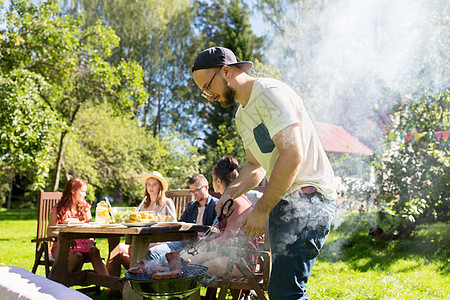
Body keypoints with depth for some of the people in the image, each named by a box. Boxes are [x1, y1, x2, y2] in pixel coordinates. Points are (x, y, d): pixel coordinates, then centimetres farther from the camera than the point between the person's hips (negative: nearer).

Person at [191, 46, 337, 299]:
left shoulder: (269, 92, -13)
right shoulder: (242, 115, 19)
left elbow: (292, 155, -22)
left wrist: (262, 210, -18)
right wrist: (230, 192, 6)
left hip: (309, 195, -10)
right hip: (281, 200, 10)